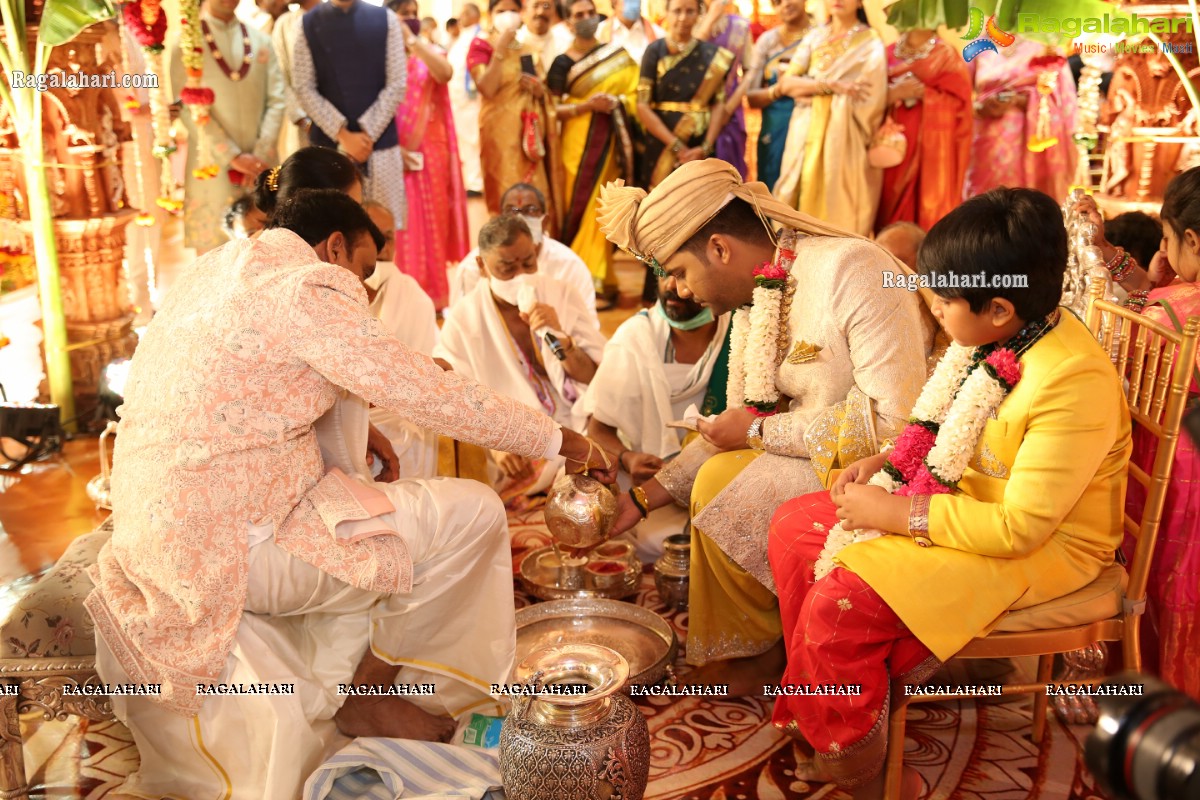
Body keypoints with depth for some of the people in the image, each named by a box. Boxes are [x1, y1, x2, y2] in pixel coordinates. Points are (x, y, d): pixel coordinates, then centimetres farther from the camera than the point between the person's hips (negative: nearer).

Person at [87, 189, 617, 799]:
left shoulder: (214, 271, 15)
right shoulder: (306, 290, -13)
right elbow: (435, 397, -13)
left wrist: (358, 437, 13)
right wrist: (558, 441, -1)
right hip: (224, 550, -10)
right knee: (472, 515, -8)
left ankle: (332, 698, 17)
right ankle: (365, 691, 12)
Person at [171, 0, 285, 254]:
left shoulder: (261, 40, 12)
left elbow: (276, 100, 5)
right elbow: (190, 109, -7)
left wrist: (262, 155, -7)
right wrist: (233, 157, -14)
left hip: (261, 164, 3)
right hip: (213, 164, -3)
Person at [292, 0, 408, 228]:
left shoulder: (385, 19, 6)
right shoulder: (308, 23, 5)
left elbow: (397, 85, 0)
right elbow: (304, 88, -1)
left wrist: (369, 133, -9)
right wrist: (342, 134, -11)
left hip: (380, 141, 0)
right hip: (329, 142, 0)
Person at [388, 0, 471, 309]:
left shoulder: (430, 51, 11)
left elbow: (445, 73, -13)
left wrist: (413, 40, -16)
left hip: (431, 149, 3)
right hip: (396, 151, -3)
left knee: (433, 220, 5)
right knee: (402, 224, -2)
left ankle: (434, 295, 13)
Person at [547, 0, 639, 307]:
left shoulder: (618, 54, 10)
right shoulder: (563, 62, 2)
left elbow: (634, 95, 11)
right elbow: (552, 109, -3)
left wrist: (615, 103, -8)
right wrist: (587, 105, -15)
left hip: (611, 141, 2)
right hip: (578, 142, -2)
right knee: (580, 210, -5)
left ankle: (597, 282, 9)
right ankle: (596, 281, 2)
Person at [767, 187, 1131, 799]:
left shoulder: (1075, 383, -29)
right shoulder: (995, 340, -4)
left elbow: (1020, 526, -27)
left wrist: (899, 512, -23)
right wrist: (888, 462, -1)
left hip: (1042, 547, -9)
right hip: (966, 496, 9)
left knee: (840, 601, -24)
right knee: (793, 526, 4)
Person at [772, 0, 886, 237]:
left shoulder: (871, 44, 2)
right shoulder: (813, 37, 14)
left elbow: (866, 102, -9)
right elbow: (786, 83, 1)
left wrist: (808, 89, -6)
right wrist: (832, 86, -12)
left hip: (844, 139, -4)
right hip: (805, 136, 4)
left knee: (838, 212, -6)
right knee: (801, 208, 3)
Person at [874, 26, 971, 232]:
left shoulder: (947, 56, 5)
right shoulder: (889, 53, 14)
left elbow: (957, 100, -5)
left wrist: (923, 93, -14)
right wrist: (895, 93, -12)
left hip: (932, 145, -3)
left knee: (930, 204, -7)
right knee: (892, 202, 0)